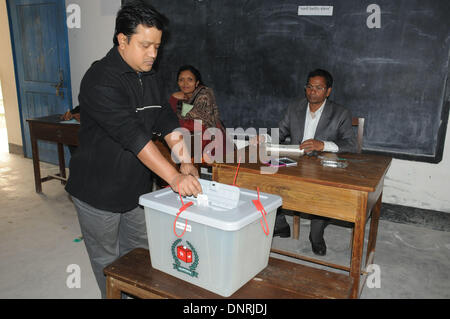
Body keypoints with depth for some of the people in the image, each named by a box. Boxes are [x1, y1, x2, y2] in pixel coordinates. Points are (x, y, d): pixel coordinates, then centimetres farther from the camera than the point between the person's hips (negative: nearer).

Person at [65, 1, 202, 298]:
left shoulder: (151, 78, 5)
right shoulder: (101, 80, -22)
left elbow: (167, 122, 5)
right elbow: (132, 135, -31)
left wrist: (186, 162, -8)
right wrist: (174, 177, -34)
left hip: (136, 188, 7)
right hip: (99, 192, -7)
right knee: (109, 263, 11)